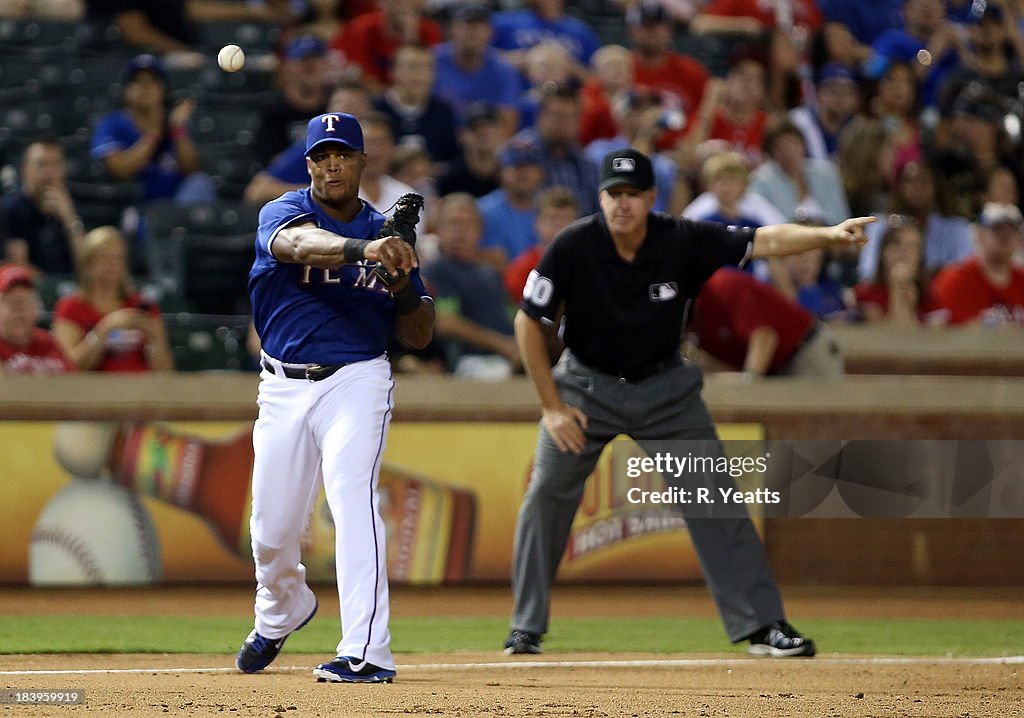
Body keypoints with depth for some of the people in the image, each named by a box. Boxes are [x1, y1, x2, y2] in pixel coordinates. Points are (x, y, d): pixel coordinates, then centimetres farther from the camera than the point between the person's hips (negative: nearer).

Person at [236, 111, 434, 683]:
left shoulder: (385, 233, 5)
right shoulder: (284, 213, -3)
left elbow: (419, 337, 7)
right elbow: (302, 244, -30)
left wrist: (405, 289, -15)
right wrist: (363, 251, -50)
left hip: (356, 382, -1)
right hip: (284, 386, 1)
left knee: (354, 500, -21)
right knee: (272, 525, 9)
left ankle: (366, 652, -26)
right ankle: (282, 612, 42)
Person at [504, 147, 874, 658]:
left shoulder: (684, 242, -18)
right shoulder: (574, 247, -21)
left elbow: (766, 241, -24)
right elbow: (528, 323, -12)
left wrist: (827, 234, -42)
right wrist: (552, 406, -13)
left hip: (665, 388, 1)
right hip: (587, 386, -1)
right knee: (546, 496, -5)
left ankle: (762, 625, -1)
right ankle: (526, 629, 8)